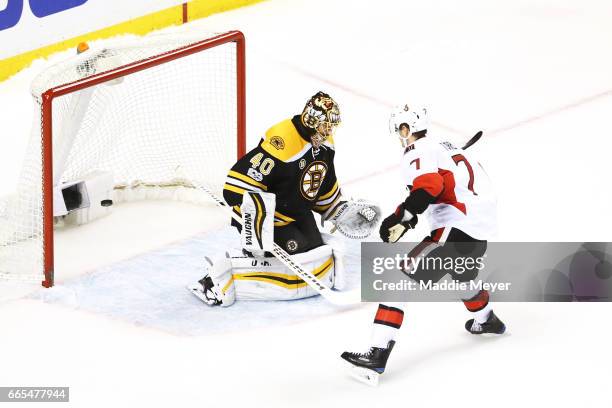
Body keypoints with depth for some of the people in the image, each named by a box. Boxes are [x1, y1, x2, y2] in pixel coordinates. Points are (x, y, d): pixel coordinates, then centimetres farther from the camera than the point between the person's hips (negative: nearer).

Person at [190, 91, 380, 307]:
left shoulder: (324, 144, 2)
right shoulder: (282, 142, -28)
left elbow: (325, 185, 22)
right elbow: (237, 186, -30)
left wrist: (343, 211, 18)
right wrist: (255, 228, -34)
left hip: (300, 218, 9)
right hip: (271, 221, -9)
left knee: (323, 270, 13)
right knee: (299, 276, -21)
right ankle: (223, 277, -20)